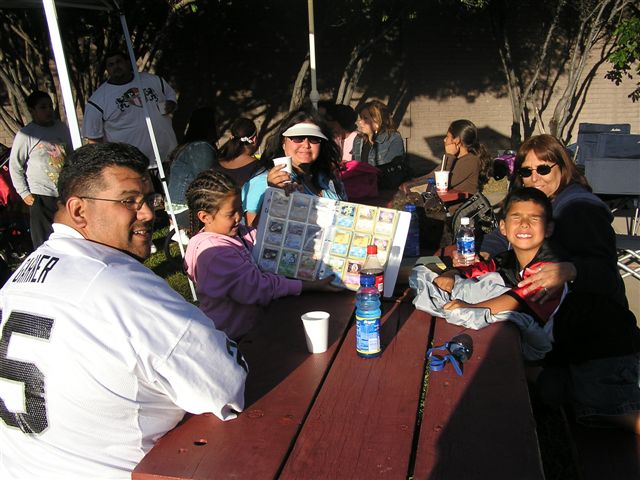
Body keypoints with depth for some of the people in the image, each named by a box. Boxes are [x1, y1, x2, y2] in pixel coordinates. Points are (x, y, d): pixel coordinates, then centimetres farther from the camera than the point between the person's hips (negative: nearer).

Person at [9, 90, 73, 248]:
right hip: (41, 195, -4)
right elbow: (15, 166, -4)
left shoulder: (62, 128, 5)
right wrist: (24, 193, -6)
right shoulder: (25, 135, -9)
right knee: (44, 239, 0)